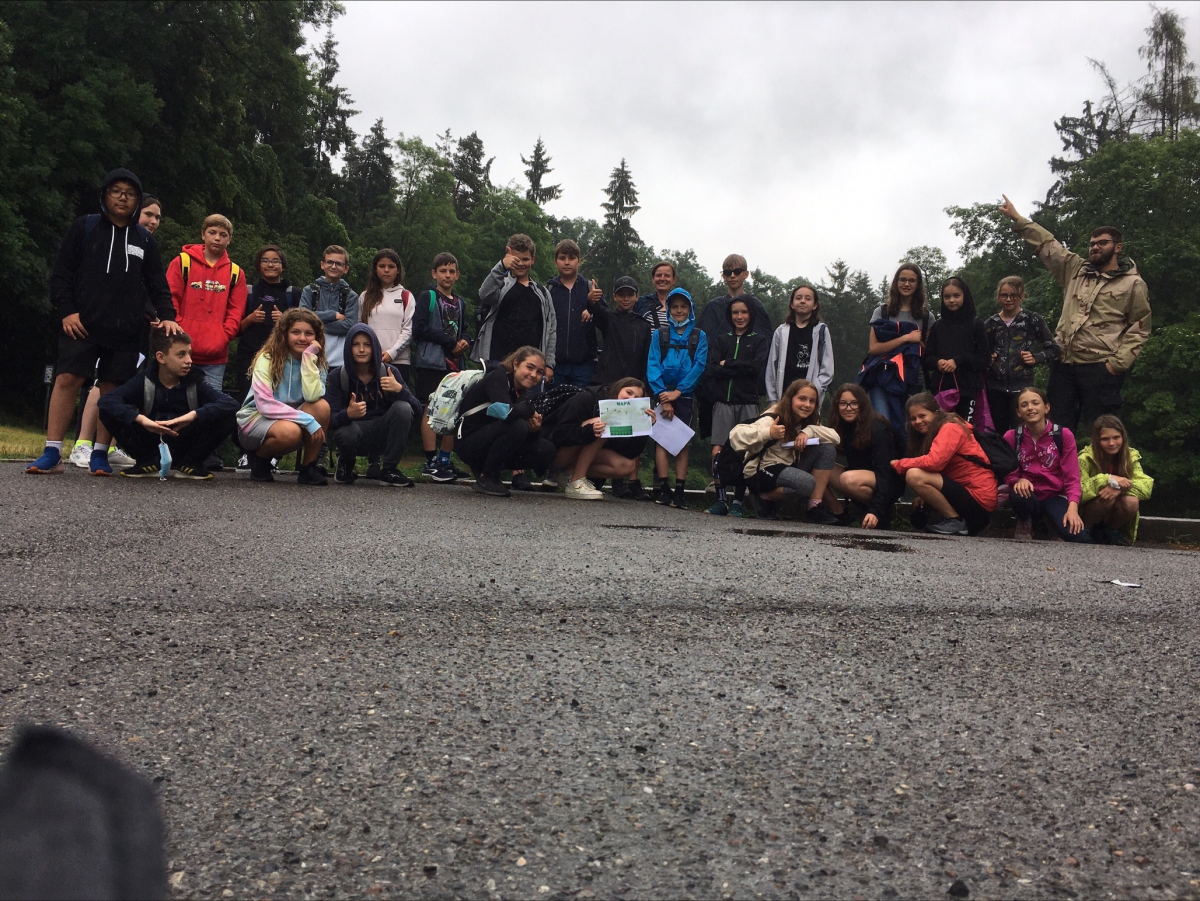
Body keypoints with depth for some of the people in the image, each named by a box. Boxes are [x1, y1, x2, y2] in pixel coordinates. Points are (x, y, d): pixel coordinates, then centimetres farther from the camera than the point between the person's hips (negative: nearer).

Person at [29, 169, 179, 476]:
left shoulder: (144, 239, 15)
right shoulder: (84, 227, 7)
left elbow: (158, 284, 15)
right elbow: (61, 273, 4)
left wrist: (167, 316, 0)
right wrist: (66, 311, -8)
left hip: (126, 332, 2)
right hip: (82, 324, -2)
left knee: (112, 389, -1)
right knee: (67, 379, -10)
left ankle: (99, 454, 6)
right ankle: (52, 454, -8)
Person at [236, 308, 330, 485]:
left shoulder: (318, 362, -3)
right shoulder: (267, 359, -13)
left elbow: (312, 397, -23)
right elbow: (264, 405, -24)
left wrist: (309, 357, -21)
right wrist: (308, 420, -31)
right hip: (257, 418, -4)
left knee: (322, 406, -26)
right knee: (290, 431, -38)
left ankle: (308, 468, -14)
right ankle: (259, 458, -4)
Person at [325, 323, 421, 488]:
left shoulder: (389, 372, -6)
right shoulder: (337, 376, -7)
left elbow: (417, 409, -12)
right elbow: (330, 419, -15)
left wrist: (400, 389, -32)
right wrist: (348, 414, -39)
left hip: (383, 435, 1)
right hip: (355, 436, -1)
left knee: (403, 408, -26)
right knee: (344, 432, -36)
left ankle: (389, 470, -13)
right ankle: (346, 463, 3)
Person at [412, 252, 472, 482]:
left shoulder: (460, 303, 20)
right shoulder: (428, 297, 2)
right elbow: (419, 328, -9)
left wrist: (465, 341, 0)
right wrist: (450, 342, -10)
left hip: (454, 363, 6)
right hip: (432, 362, -6)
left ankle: (445, 461, 12)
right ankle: (431, 462, -7)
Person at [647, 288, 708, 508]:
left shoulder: (699, 336, 7)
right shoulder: (660, 334, 7)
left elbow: (699, 366, -4)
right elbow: (652, 365, -2)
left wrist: (677, 391, -13)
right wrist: (662, 395, -14)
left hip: (685, 395, 0)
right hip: (662, 393, 0)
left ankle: (679, 490, -1)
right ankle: (662, 488, -7)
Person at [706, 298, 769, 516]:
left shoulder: (760, 340, 12)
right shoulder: (722, 340, 17)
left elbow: (757, 366, -8)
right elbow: (710, 370, 2)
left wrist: (727, 364, -4)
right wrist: (741, 370, -7)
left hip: (747, 403, -1)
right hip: (723, 402, 2)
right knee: (718, 452, -10)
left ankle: (738, 501, 2)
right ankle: (721, 500, -4)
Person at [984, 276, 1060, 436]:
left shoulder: (1032, 319, 0)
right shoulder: (991, 323, 8)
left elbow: (1053, 349, 5)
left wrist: (1036, 358, -11)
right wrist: (987, 360, 0)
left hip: (1021, 385, -3)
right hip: (996, 386, 3)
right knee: (999, 432, 9)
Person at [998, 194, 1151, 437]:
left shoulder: (1133, 283, 0)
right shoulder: (1076, 270, 13)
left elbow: (1139, 327, -2)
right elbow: (1047, 244, 13)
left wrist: (1119, 362, -11)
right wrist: (1016, 218, 9)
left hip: (1100, 368, -5)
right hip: (1063, 365, 5)